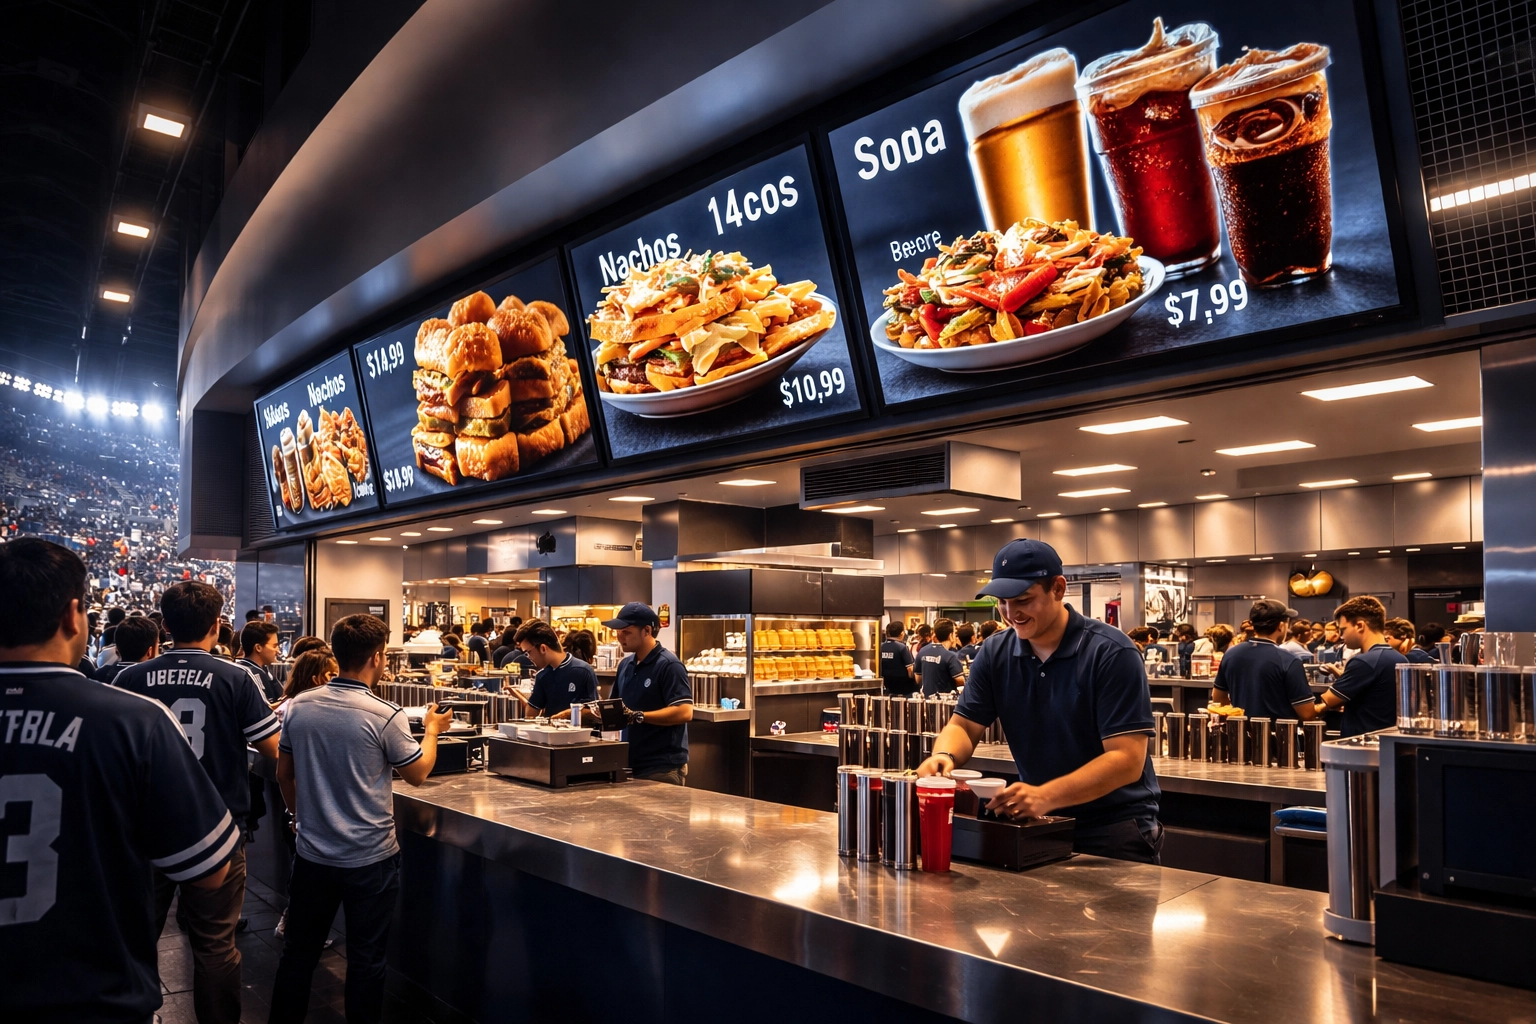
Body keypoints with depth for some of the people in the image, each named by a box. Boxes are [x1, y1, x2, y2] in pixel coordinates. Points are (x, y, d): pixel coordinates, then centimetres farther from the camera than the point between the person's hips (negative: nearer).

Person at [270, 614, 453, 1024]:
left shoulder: (299, 706, -4)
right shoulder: (385, 715, -19)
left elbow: (284, 775, 9)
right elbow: (418, 774, -5)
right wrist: (432, 730, 11)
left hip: (313, 854, 5)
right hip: (370, 859, -5)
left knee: (298, 952, 19)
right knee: (365, 960, 9)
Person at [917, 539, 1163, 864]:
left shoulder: (1111, 652, -16)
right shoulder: (995, 653, 0)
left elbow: (1127, 759, -22)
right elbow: (964, 725, 3)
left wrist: (1045, 797, -35)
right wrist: (945, 756, -22)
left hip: (1115, 828, -4)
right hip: (1039, 824, 4)